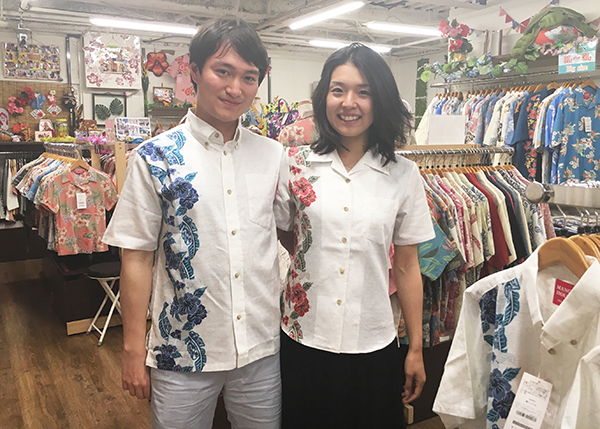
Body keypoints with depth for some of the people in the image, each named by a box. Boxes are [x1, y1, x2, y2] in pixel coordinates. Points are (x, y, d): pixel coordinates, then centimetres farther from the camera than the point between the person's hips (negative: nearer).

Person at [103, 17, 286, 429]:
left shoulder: (274, 156, 1)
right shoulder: (154, 158, -7)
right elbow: (137, 258, -6)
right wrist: (134, 350, -4)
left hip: (262, 348, 3)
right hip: (182, 350, -2)